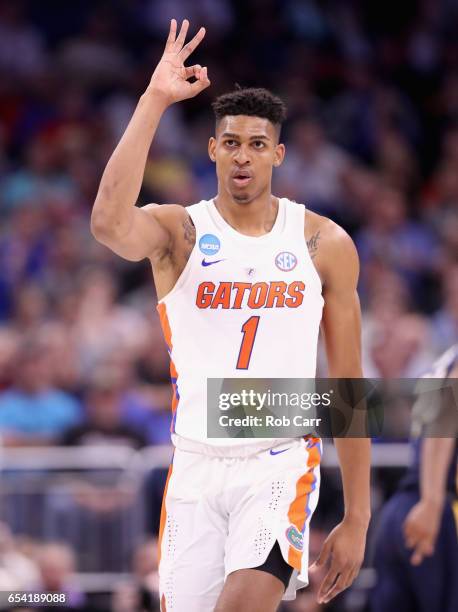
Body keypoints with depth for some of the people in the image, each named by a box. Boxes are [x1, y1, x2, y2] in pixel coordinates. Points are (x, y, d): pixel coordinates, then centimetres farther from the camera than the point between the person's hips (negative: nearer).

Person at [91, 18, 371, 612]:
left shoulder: (324, 244, 3)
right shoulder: (178, 231, 1)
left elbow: (348, 389, 6)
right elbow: (108, 223, -25)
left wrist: (356, 519, 3)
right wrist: (154, 100, -25)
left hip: (280, 465, -1)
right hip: (195, 468, 1)